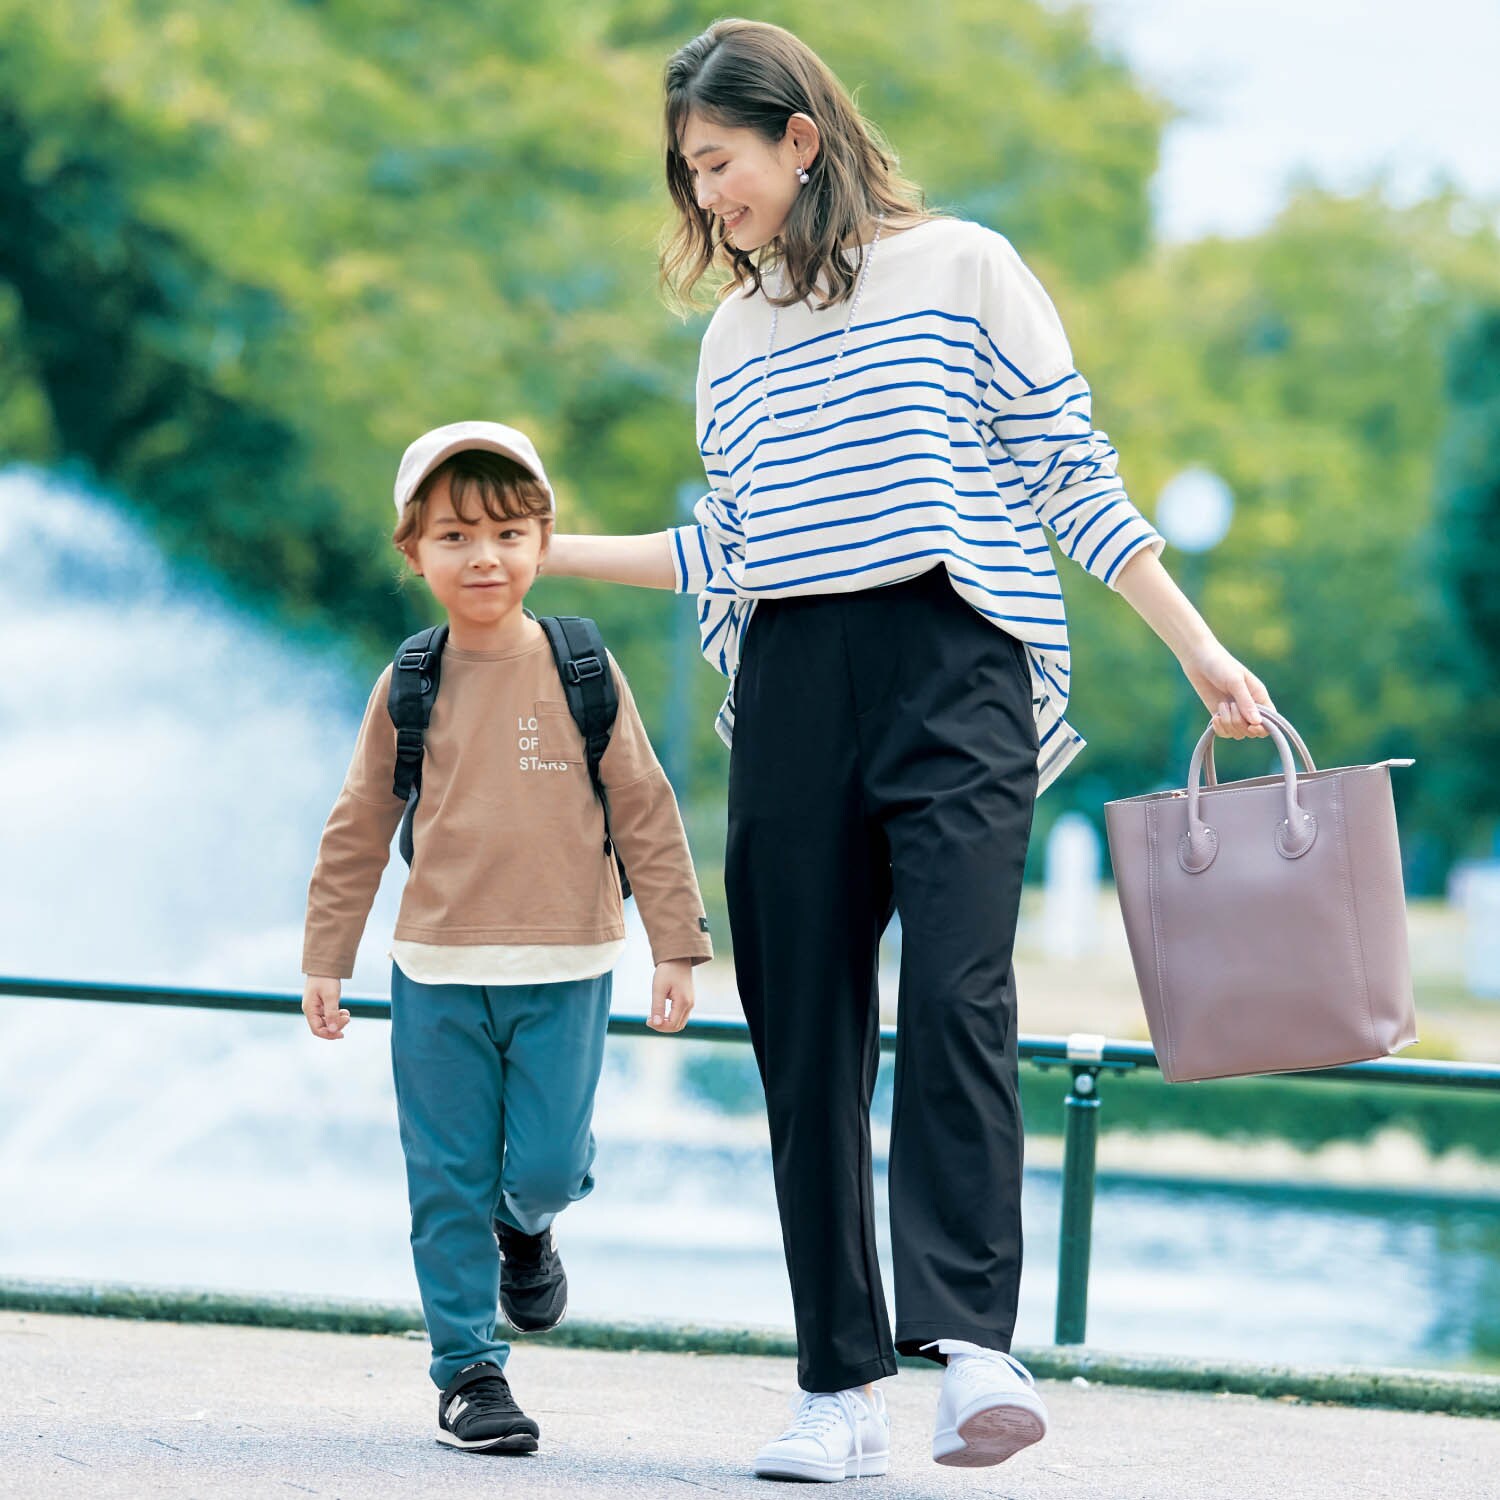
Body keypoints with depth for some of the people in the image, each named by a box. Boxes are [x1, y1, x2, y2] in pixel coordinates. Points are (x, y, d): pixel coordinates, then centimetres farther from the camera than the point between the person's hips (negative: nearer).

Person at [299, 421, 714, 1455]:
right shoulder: (409, 689, 2)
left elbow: (645, 812, 2)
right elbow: (357, 833, 10)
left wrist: (677, 946, 0)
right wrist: (325, 962, 9)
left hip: (564, 973, -1)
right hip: (438, 977, 1)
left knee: (547, 1162, -6)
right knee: (448, 1180, 2)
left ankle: (527, 1222, 30)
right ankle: (469, 1369, 12)